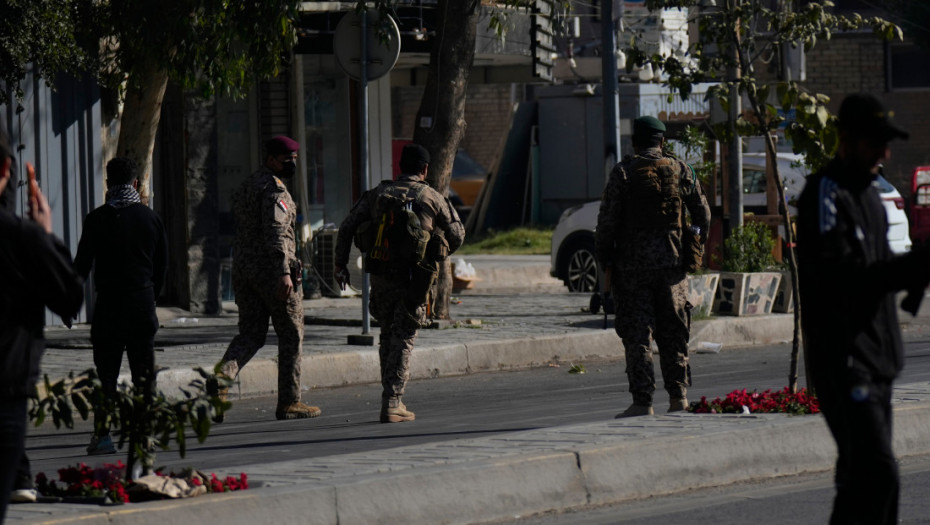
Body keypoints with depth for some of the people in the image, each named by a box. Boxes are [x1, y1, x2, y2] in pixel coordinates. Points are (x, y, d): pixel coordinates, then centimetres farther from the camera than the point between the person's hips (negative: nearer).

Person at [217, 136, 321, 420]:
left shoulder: (245, 187, 16)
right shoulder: (274, 188, -13)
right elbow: (275, 232, -23)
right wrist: (284, 272, -27)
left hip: (243, 267, 8)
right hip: (271, 269, -8)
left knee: (251, 334, 9)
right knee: (291, 335, 4)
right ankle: (289, 402, 8)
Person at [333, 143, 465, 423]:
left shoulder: (377, 194, 7)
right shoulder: (432, 198, 1)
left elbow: (347, 227, 2)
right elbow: (457, 234, 10)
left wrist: (340, 264, 11)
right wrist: (441, 254, 31)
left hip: (382, 276, 3)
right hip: (414, 280, -3)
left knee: (387, 336, 19)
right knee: (403, 341, -1)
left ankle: (391, 398, 20)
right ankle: (392, 403, -9)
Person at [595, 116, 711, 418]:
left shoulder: (624, 172, -5)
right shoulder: (680, 171, 4)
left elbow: (607, 220, -8)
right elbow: (702, 213, 10)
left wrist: (606, 262, -1)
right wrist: (698, 239, 28)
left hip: (632, 265, -3)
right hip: (672, 264, 3)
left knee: (637, 335, -1)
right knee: (673, 333, 12)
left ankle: (642, 401, -5)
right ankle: (678, 396, 10)